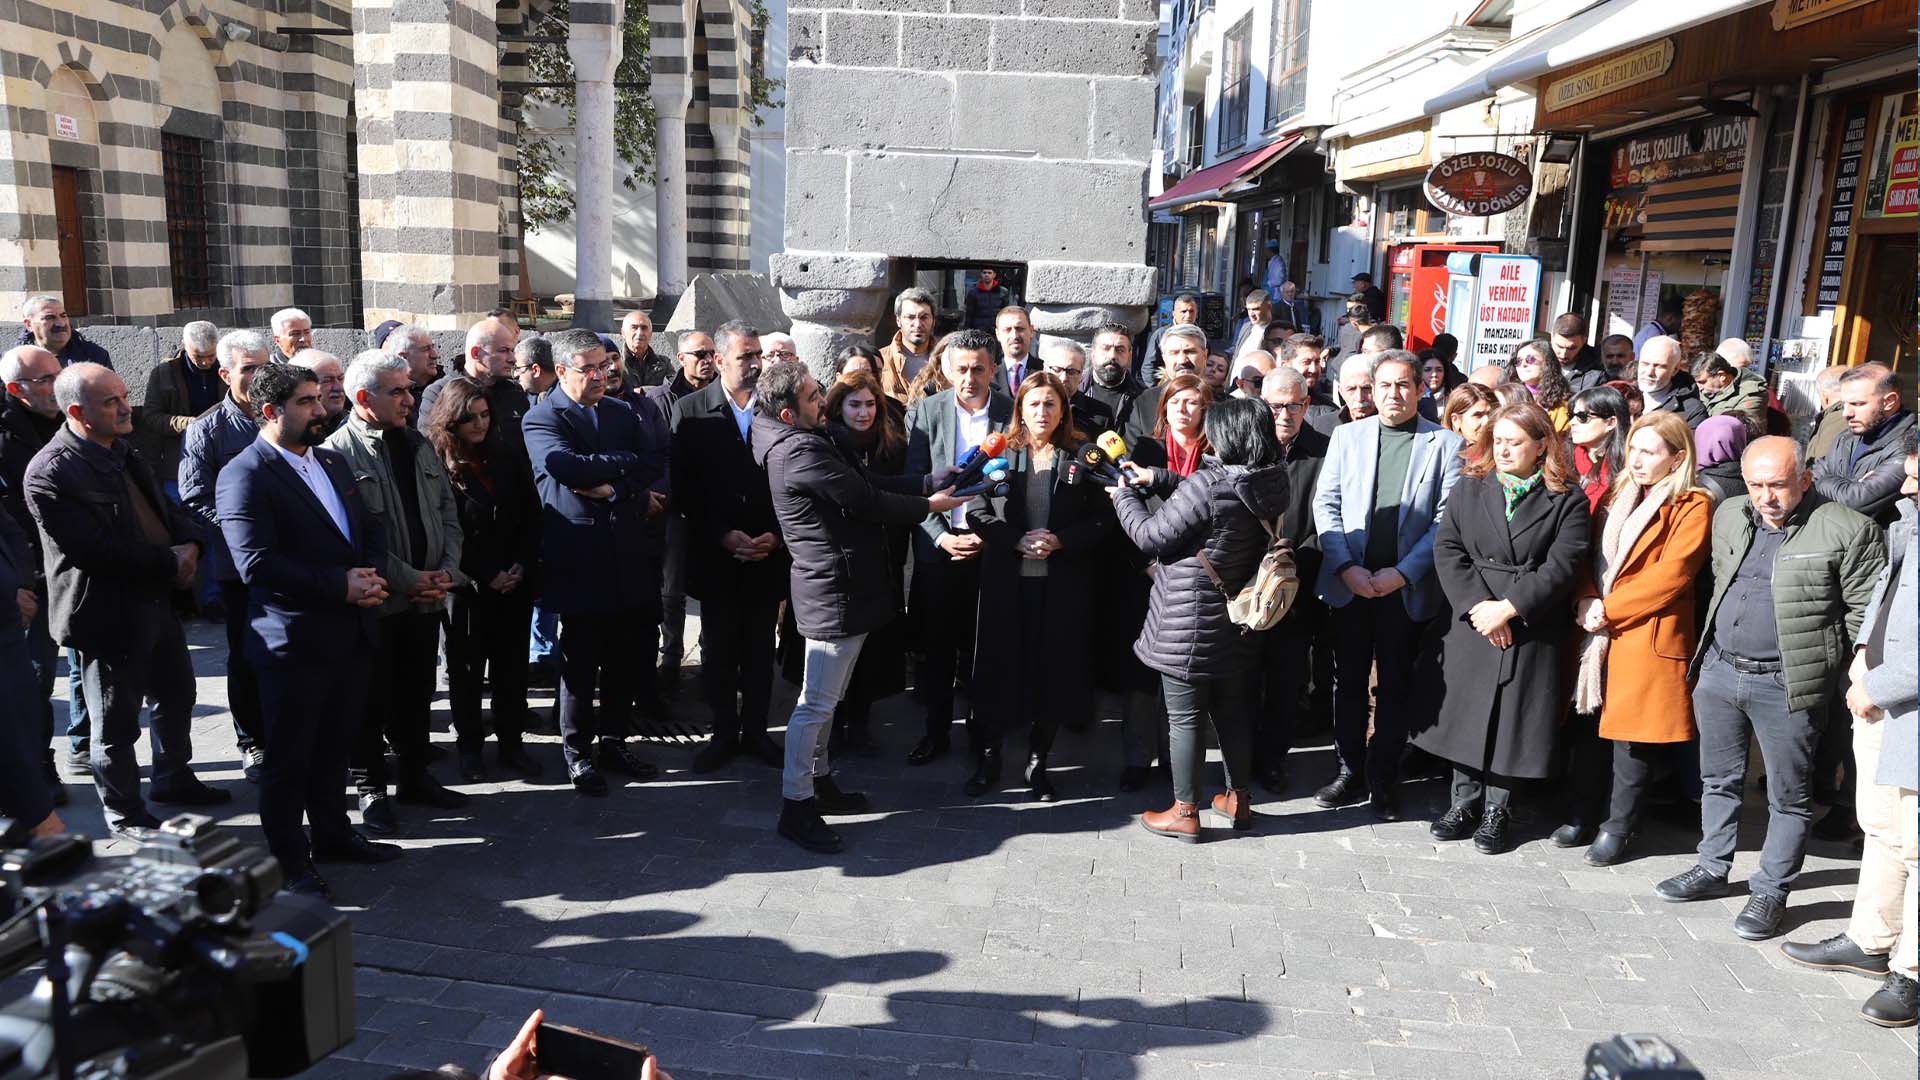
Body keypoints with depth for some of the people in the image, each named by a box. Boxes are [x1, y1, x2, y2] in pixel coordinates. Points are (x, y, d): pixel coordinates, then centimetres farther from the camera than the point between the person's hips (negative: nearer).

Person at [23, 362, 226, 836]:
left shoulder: (122, 451, 6)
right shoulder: (51, 473, -21)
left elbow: (165, 507, 13)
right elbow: (98, 551, -25)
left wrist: (189, 544, -7)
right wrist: (169, 563, -18)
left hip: (158, 600, 9)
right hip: (110, 614, -9)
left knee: (177, 695, 23)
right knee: (117, 723, 7)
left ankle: (174, 778, 44)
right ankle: (126, 817, 24)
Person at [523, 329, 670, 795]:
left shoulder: (623, 413, 13)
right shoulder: (541, 420, -3)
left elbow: (660, 461, -1)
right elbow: (568, 466, -22)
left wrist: (613, 487, -15)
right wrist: (628, 463, -12)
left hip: (629, 555, 5)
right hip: (580, 559, -5)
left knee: (625, 660, 12)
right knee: (580, 661, 4)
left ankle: (613, 742, 27)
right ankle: (577, 751, 19)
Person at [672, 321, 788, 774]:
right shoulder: (690, 411, -2)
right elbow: (684, 488, -4)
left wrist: (775, 536, -9)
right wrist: (723, 536, -12)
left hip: (769, 552, 1)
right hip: (715, 555, -1)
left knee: (760, 648, 10)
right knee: (718, 648, 9)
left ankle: (755, 731, 23)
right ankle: (724, 733, 23)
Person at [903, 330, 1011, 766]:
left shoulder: (1013, 413, -1)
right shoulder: (925, 411, 1)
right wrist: (940, 535, -10)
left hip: (990, 545, -1)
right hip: (938, 544, 1)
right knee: (936, 644, 8)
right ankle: (936, 731, 22)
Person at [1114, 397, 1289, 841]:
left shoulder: (1208, 484, -25)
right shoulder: (1267, 484, 0)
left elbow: (1153, 537, -16)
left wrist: (1125, 497, 1)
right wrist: (1158, 479, 12)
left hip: (1189, 623, -8)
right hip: (1235, 620, 8)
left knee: (1184, 716, 4)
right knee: (1231, 707, 20)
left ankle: (1185, 813, 15)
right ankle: (1239, 797, 32)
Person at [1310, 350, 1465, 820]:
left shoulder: (1445, 443, 0)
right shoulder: (1347, 436, 6)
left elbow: (1446, 520, -5)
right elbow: (1326, 504, 2)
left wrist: (1402, 573, -14)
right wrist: (1346, 567, -9)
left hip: (1407, 587, -2)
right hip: (1349, 583, 2)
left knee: (1396, 684, 8)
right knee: (1348, 680, 9)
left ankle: (1384, 780, 19)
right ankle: (1350, 773, 22)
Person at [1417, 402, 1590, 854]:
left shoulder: (1567, 500, 0)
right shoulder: (1469, 488, 7)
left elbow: (1561, 566, -9)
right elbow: (1447, 549, 0)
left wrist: (1508, 608, -16)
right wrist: (1475, 604, -12)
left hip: (1533, 631, -2)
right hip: (1471, 625, 2)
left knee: (1514, 717, 3)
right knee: (1464, 710, 7)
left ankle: (1498, 810, 18)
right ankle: (1466, 802, 23)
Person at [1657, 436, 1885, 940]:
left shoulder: (1846, 531, -11)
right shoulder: (1729, 516, 7)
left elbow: (1867, 608, -7)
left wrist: (1853, 677, -7)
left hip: (1786, 684, -6)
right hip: (1718, 671, 6)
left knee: (1788, 795, 7)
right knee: (1718, 780, 17)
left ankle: (1771, 891, 19)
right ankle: (1712, 870, 32)